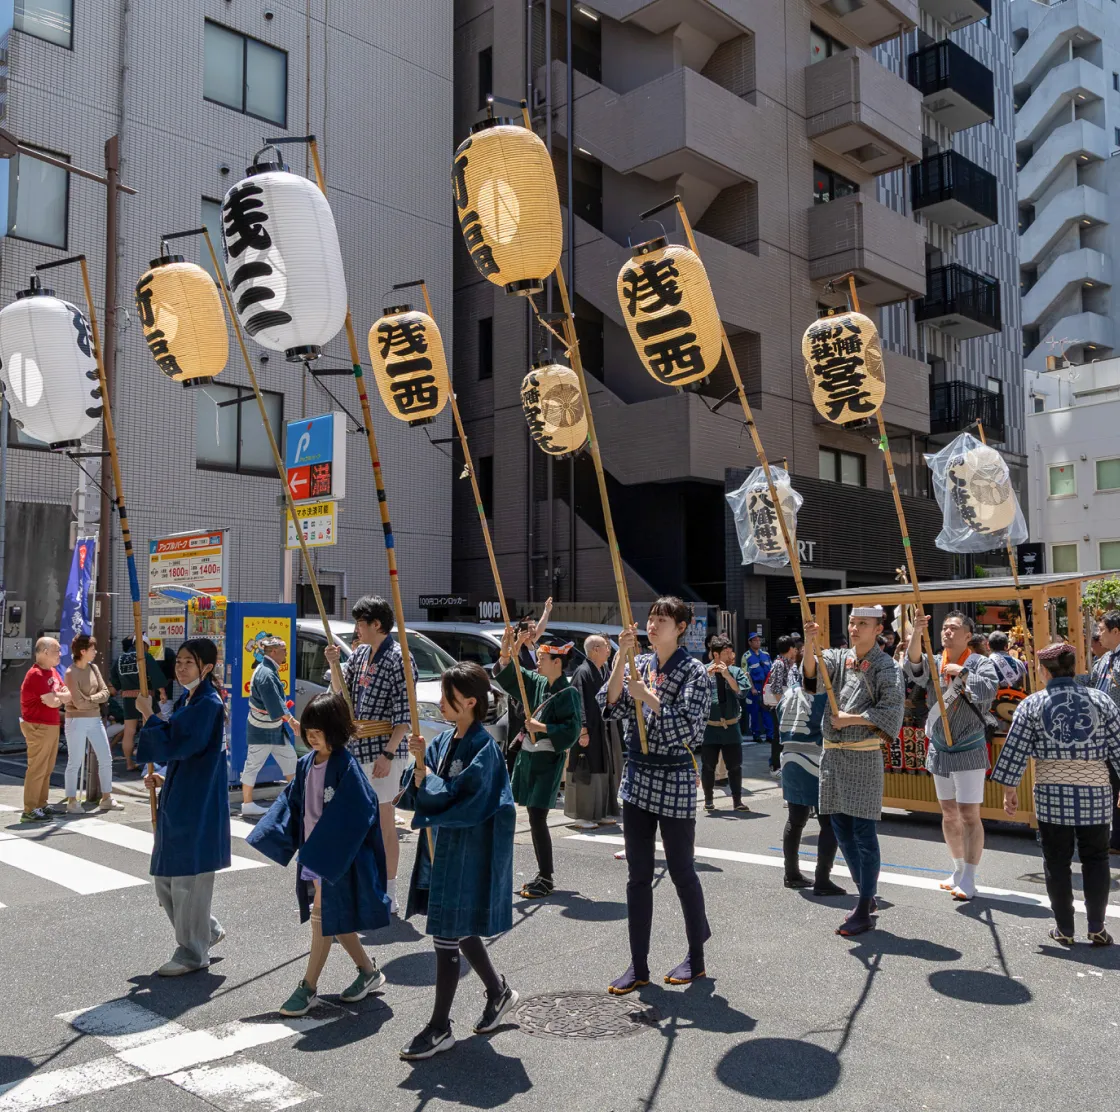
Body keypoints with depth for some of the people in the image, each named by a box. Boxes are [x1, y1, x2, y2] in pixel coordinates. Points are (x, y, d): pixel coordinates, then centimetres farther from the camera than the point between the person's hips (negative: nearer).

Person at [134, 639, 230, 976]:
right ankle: (207, 931, 32)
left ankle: (192, 953, 14)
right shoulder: (186, 699, 12)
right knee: (166, 878, 15)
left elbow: (174, 746, -21)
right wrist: (164, 779, 8)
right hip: (177, 799, 10)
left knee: (189, 878, 0)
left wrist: (147, 715, -14)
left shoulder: (208, 704, -16)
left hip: (197, 804, -10)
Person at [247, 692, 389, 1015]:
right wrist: (275, 838, 0)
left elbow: (355, 817, -23)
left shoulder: (346, 767, -19)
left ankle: (308, 988, 16)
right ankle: (368, 971, 31)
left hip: (337, 859, -8)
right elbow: (292, 802, 11)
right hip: (312, 856, 8)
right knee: (332, 919, 16)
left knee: (323, 919, 3)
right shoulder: (306, 764, 3)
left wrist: (318, 856, -22)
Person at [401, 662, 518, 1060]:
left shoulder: (483, 747, -17)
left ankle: (440, 1028, 13)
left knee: (447, 935, 0)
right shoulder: (444, 740, 6)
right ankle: (498, 991, 40)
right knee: (458, 930, 20)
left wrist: (425, 774, -12)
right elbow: (428, 790, 3)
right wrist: (421, 764, -16)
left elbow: (458, 800, -22)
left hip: (467, 851, -8)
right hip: (442, 844, 8)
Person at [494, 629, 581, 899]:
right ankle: (542, 874, 23)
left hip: (548, 760, -7)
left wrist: (540, 727, -17)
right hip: (528, 756, 7)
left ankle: (546, 879, 2)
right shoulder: (537, 683, 8)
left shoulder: (568, 693, -11)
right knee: (534, 818, 12)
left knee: (537, 818, -8)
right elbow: (507, 674, 13)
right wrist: (508, 649, -3)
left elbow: (571, 730, -17)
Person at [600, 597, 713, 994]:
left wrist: (647, 696, -21)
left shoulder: (693, 671, -9)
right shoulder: (640, 664, 8)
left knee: (681, 871, 6)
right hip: (637, 778, 6)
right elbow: (611, 708, -4)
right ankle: (638, 966, 17)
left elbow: (689, 729, -19)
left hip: (674, 782, -6)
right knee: (638, 875, 9)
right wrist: (621, 657, -11)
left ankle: (696, 959, 24)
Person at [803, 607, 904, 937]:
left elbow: (890, 713, -13)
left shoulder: (887, 668, -6)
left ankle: (864, 912, 5)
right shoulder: (839, 658, 9)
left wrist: (851, 718, -13)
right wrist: (809, 644, -26)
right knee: (841, 829, 13)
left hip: (864, 755, -6)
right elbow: (813, 672, -10)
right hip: (832, 752, 6)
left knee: (864, 833, -2)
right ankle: (867, 895, 29)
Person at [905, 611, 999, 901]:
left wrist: (962, 672, -20)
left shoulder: (980, 663, -7)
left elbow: (990, 689, -24)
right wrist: (917, 633, -30)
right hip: (940, 750, 5)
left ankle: (968, 879, 0)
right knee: (949, 813, 15)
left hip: (969, 751, -5)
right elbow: (913, 666, -16)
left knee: (969, 814, -6)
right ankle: (959, 870, 29)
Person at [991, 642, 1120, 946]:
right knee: (1095, 859, 14)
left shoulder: (1032, 704, -2)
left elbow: (1014, 750, -3)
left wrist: (1009, 789, 6)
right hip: (1095, 794, 1)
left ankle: (1064, 929, 15)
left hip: (1052, 794, -1)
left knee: (1057, 862, 9)